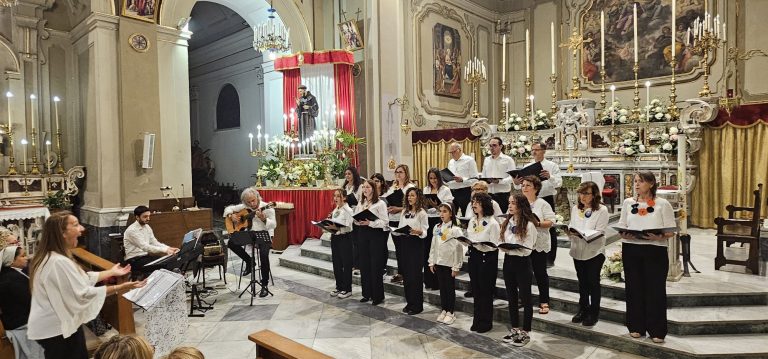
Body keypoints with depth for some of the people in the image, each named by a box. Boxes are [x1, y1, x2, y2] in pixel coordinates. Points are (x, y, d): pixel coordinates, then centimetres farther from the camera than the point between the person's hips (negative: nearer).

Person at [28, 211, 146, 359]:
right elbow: (83, 293, -27)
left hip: (59, 324, 10)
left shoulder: (53, 256, 6)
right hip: (56, 330, -10)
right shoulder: (59, 262, -29)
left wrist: (111, 272, 14)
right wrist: (119, 288, -24)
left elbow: (80, 279, 11)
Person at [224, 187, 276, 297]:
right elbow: (228, 209, 17)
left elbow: (274, 225, -16)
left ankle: (264, 285, -13)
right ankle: (248, 261, 7)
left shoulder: (267, 208, -10)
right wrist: (231, 216, -4)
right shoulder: (244, 207, 5)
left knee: (264, 254, -30)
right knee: (231, 243, -16)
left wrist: (263, 219, -33)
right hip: (250, 235, 5)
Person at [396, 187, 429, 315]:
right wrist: (394, 231, -7)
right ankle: (409, 302, 22)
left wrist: (418, 232, -29)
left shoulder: (421, 213, -6)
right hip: (404, 243, 6)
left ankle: (417, 305, 9)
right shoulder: (404, 212, 12)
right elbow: (400, 228, 13)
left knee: (415, 274, -2)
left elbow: (425, 232, -9)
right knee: (406, 274, 9)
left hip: (416, 244, -6)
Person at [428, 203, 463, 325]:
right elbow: (433, 245, 11)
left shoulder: (455, 229, -12)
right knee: (442, 287, 14)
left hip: (450, 264, -5)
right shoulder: (437, 228, 6)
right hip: (438, 263, 5)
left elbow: (458, 249, -13)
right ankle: (444, 310, 26)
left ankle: (450, 313, 18)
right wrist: (432, 262, 9)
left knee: (450, 288, 6)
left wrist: (456, 266, -14)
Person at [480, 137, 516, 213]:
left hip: (502, 194, -4)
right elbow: (483, 175, 20)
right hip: (489, 194, 4)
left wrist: (499, 181, -23)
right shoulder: (486, 160, 15)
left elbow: (512, 177, -9)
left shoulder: (508, 160, 0)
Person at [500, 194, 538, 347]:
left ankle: (525, 333, 17)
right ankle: (514, 330, 28)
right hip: (508, 261, 7)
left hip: (522, 262, -7)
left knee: (525, 297, 5)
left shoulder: (529, 225, -13)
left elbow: (527, 249, -15)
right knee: (511, 297, 15)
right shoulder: (507, 223, 7)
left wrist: (513, 248, -28)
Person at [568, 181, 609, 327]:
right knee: (582, 281, 15)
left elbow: (599, 232, -13)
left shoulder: (602, 210, -7)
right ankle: (583, 309, 28)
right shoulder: (575, 209, 8)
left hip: (594, 251, -4)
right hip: (578, 250, 5)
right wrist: (570, 232, -12)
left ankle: (593, 313, 16)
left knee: (593, 282, 3)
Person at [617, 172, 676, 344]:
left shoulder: (663, 204, 0)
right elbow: (621, 226, 10)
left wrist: (659, 236, -22)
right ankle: (636, 327, 21)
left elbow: (671, 231, -3)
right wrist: (623, 234, -11)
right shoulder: (628, 203, 9)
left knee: (655, 289, 2)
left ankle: (657, 331, 14)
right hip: (631, 250, 3)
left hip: (655, 251, -2)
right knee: (634, 288, 8)